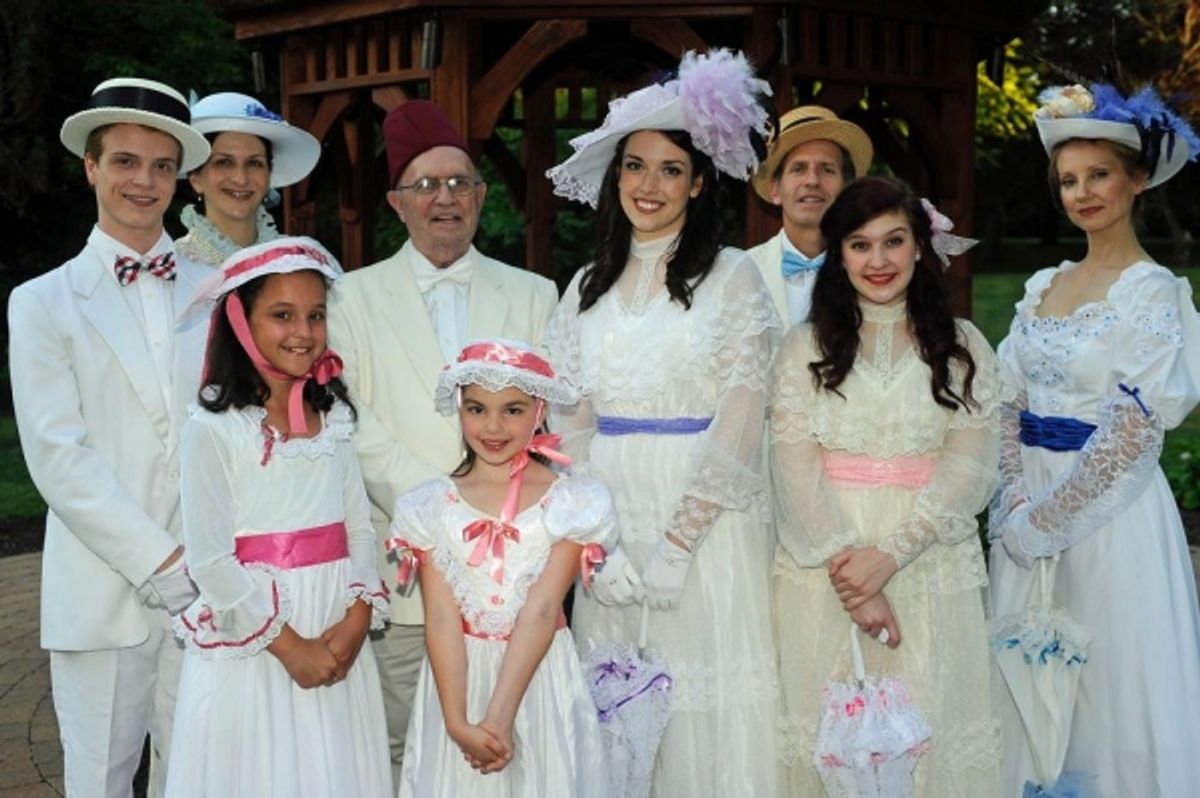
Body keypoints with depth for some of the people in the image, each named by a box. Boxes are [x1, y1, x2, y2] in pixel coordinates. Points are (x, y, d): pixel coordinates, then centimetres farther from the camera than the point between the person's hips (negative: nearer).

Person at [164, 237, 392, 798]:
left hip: (338, 641, 5)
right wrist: (288, 643, -13)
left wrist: (358, 616, -8)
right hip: (249, 644, -5)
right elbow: (210, 559, -13)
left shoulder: (334, 417, 7)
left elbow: (359, 527, 6)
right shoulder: (214, 429, -10)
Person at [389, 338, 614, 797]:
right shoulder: (432, 507, -1)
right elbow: (441, 619, -8)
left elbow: (540, 611, -13)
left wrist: (499, 716, -20)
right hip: (458, 678, 1)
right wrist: (458, 722, -17)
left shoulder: (571, 503, -5)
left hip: (540, 679, -1)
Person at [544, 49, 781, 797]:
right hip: (611, 522, 4)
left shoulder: (732, 275, -2)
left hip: (708, 524, -4)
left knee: (708, 706, -1)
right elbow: (571, 427, 8)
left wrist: (672, 547, -15)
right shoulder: (589, 287, 11)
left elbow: (739, 426, -9)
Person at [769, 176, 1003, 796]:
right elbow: (794, 467, -2)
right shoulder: (804, 347, 7)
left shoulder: (964, 347, 7)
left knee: (926, 725, -1)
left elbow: (970, 465, -3)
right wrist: (844, 563, -14)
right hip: (824, 568, 0)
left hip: (930, 564, 0)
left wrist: (889, 555, -15)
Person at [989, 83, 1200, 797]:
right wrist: (1016, 501, -5)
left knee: (1107, 682, 3)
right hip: (1030, 512, 6)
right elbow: (1011, 404, 10)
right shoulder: (1043, 286, 10)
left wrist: (1041, 521, -13)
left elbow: (1132, 435, -16)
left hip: (1108, 510, -6)